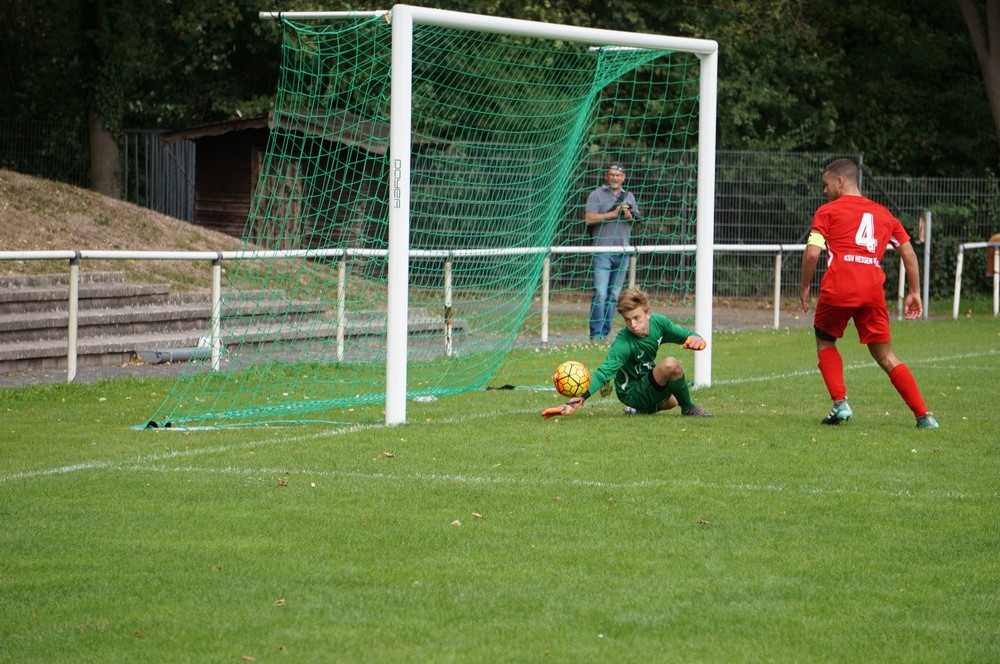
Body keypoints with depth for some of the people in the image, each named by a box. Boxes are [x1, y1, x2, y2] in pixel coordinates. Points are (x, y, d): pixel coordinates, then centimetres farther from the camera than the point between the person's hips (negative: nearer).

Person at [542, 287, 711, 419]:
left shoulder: (658, 322, -12)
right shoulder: (623, 344, -32)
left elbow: (686, 335, 3)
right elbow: (604, 372, -42)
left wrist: (695, 339, -23)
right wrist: (577, 400, -56)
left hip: (649, 383, 8)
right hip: (634, 394, -8)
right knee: (670, 365, -32)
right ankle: (688, 408, -11)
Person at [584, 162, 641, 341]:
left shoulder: (629, 197, 17)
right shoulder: (597, 195, 1)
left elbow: (638, 219, 15)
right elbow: (589, 218, -10)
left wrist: (629, 216, -8)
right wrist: (613, 214, -14)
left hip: (623, 251, 5)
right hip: (602, 251, -5)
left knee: (614, 295, 6)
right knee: (600, 294, -13)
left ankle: (605, 333, 10)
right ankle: (596, 334, -13)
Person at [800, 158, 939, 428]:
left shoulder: (827, 211, 9)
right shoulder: (883, 214, 23)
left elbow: (812, 253, -2)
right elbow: (908, 253, 20)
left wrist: (805, 287, 10)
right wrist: (914, 293, 24)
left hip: (838, 287, -3)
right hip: (872, 290, 3)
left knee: (825, 342, 21)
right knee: (886, 356, 9)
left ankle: (840, 403, 5)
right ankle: (923, 415, -1)